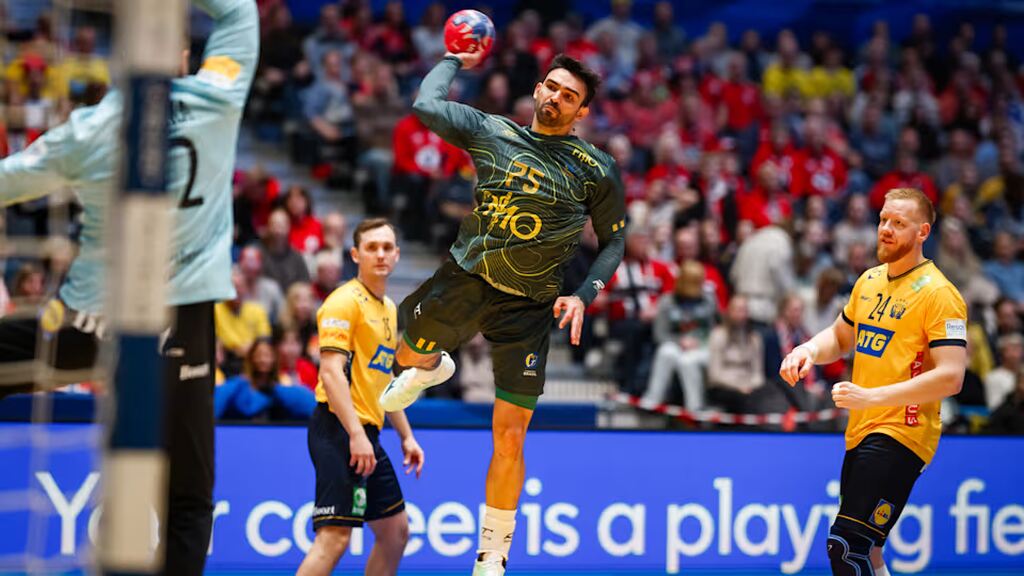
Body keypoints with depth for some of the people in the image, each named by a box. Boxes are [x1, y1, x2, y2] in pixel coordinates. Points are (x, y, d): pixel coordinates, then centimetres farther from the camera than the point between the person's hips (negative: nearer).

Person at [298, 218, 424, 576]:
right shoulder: (345, 301, -9)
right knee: (335, 537, -17)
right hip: (340, 428, -10)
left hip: (366, 433, 10)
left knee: (395, 531, 14)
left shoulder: (388, 309, 19)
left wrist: (406, 435, 23)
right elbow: (331, 372, -19)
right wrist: (356, 434, -25)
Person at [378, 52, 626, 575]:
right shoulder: (492, 132, 1)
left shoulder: (597, 171, -1)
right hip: (465, 278, 1)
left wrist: (584, 295, -6)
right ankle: (431, 369, 53)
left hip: (526, 306, -1)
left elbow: (613, 241, 7)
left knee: (509, 436, -4)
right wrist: (453, 60, 5)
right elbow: (427, 106, -8)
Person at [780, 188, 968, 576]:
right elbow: (840, 337, 28)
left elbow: (950, 376, -20)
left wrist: (872, 396, -26)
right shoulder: (869, 280, 13)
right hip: (861, 434, 8)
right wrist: (809, 350, 4)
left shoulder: (938, 293, -12)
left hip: (900, 436, -8)